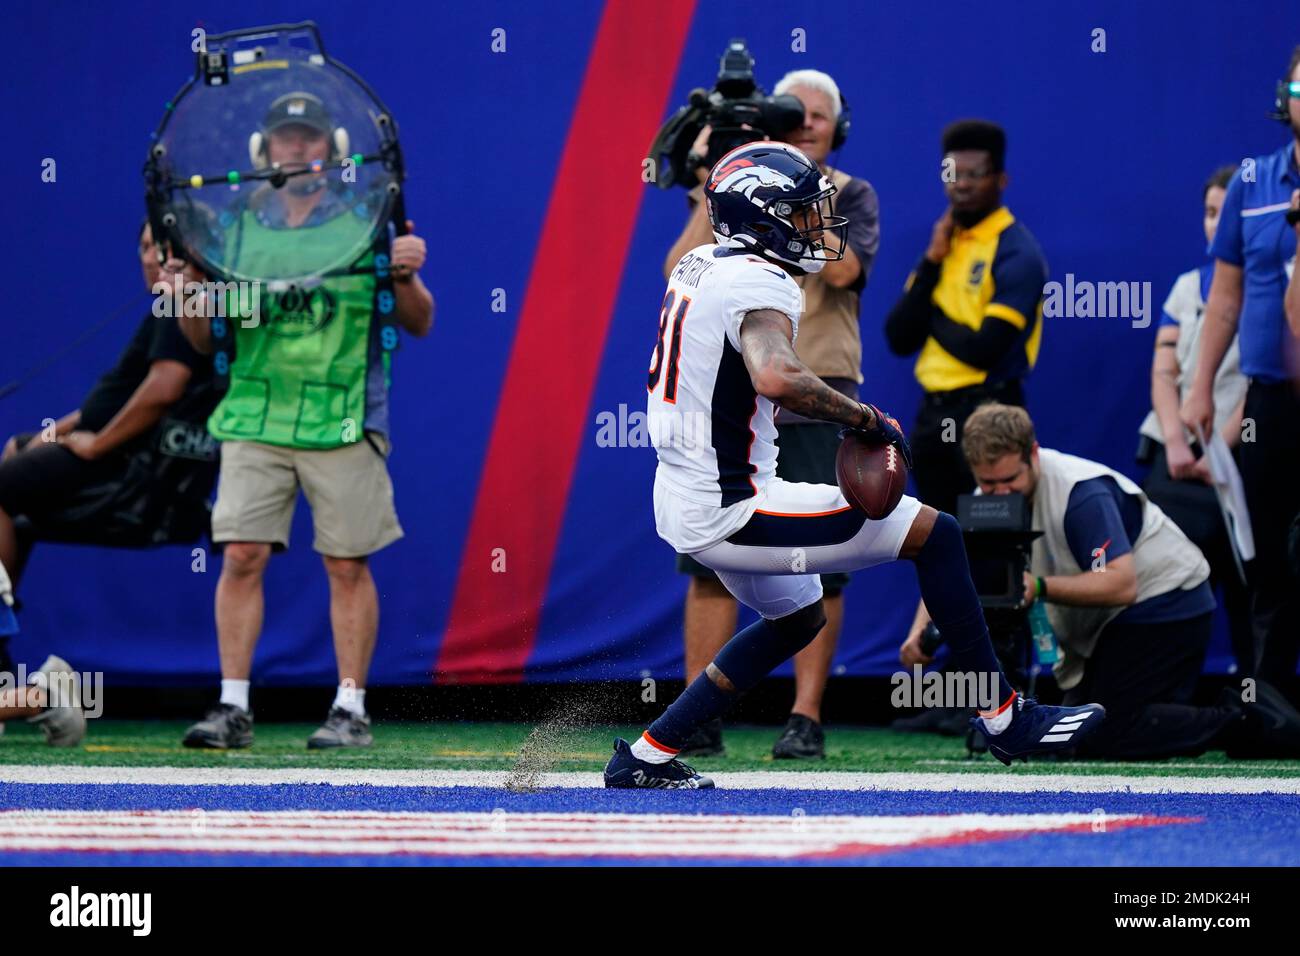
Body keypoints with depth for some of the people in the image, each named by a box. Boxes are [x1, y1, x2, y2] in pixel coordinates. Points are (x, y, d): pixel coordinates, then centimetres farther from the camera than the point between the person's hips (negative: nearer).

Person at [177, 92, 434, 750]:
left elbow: (419, 325, 5)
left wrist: (405, 277, -15)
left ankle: (351, 711, 5)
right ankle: (232, 708, -2)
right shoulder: (239, 228, 10)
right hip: (254, 418, 2)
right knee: (241, 556, -6)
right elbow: (204, 339, 13)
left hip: (343, 421, -2)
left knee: (347, 566, -1)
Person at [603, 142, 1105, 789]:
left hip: (681, 503, 10)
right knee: (934, 533, -7)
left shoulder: (699, 265, 10)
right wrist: (867, 419, -26)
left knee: (798, 619, 32)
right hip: (729, 512, -10)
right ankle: (1008, 721, -3)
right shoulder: (759, 286, -19)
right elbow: (777, 377, -40)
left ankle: (647, 757, 29)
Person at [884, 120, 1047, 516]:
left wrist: (933, 317, -1)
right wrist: (932, 262, -3)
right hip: (934, 413, 8)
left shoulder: (1016, 253, -9)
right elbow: (899, 339, 5)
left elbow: (984, 350, -18)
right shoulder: (944, 242, 14)